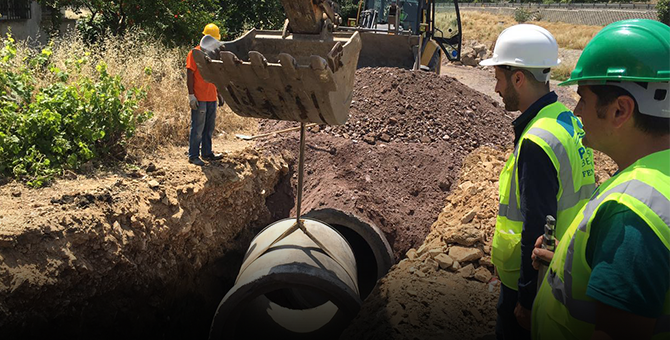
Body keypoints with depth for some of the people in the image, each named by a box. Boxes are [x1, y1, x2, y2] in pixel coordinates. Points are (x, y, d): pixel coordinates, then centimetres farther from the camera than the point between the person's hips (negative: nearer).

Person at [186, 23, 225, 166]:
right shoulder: (195, 53, -6)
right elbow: (189, 75, -10)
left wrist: (219, 94, 20)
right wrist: (191, 95, -16)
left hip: (211, 98, 7)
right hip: (199, 99, -7)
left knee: (209, 128, 13)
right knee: (198, 128, -3)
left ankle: (207, 153, 22)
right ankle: (193, 156, 4)